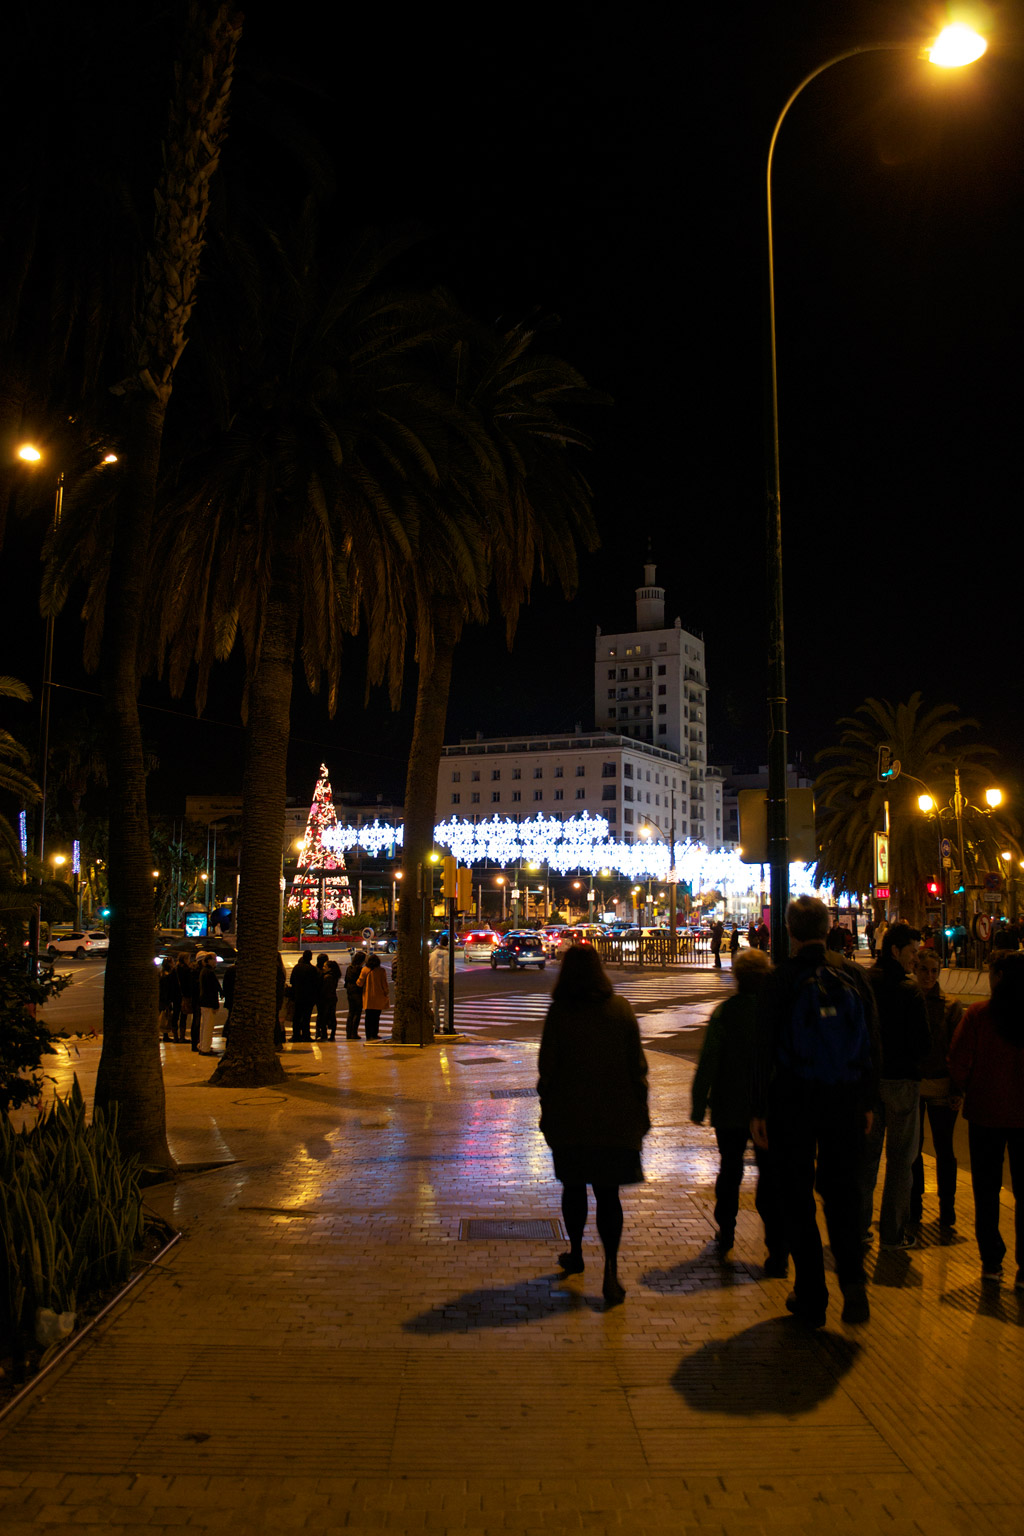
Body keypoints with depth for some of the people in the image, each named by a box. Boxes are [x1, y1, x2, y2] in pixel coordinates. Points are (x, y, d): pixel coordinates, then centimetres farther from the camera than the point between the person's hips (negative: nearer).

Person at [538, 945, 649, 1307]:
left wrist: (546, 1111, 6)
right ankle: (610, 1271, -6)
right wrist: (640, 1110, 10)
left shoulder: (559, 1013, -9)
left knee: (573, 1187, 17)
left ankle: (575, 1254, 32)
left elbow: (547, 1067, -5)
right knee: (608, 1194, 3)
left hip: (569, 1118, -1)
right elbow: (638, 1065, 1)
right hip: (615, 1118, 1)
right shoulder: (621, 1009, -3)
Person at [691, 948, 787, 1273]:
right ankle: (778, 1254, 3)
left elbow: (708, 1063, -11)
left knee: (730, 1170, 20)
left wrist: (698, 1106, -2)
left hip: (730, 1110, 0)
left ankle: (725, 1237, 34)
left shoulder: (724, 1012, -12)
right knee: (771, 1177, 6)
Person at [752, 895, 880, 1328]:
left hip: (793, 1101, -2)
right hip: (846, 1100, 3)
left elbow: (765, 1052, -9)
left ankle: (810, 1299, 14)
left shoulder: (780, 982, -10)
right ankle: (852, 1277, 0)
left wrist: (758, 1111, -1)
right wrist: (867, 1103, 13)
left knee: (797, 1198, 9)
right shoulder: (853, 977, -1)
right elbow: (872, 1045, 4)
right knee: (841, 1189, 17)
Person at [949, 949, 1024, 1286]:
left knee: (987, 1190, 12)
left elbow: (959, 1064, -11)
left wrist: (962, 1089, 9)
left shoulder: (978, 1014, -15)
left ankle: (992, 1262, 18)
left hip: (986, 1111, -2)